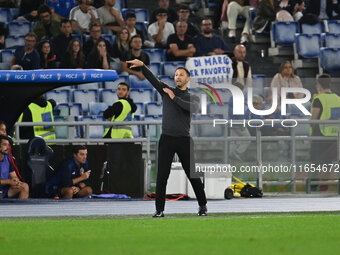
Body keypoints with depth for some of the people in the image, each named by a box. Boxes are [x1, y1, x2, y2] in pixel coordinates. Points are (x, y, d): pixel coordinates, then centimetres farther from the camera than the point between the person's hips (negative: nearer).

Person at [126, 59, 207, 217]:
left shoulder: (193, 98, 9)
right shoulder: (166, 90, 12)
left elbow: (193, 108, -14)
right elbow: (152, 79, -1)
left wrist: (174, 98, -11)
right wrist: (142, 66, -17)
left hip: (184, 140, 0)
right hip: (167, 139, 0)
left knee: (193, 174, 4)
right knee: (162, 176, -6)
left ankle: (203, 206, 19)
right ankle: (159, 209, -4)